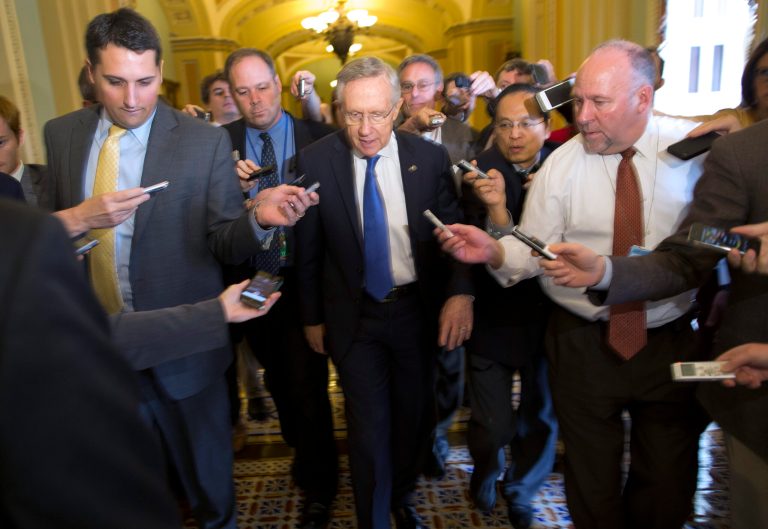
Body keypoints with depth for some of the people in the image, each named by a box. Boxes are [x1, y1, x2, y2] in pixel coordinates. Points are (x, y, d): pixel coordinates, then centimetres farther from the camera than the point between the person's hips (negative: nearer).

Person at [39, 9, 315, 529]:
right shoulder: (62, 134, 0)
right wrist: (77, 218, -19)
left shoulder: (206, 142, -11)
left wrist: (258, 218, -33)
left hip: (180, 347, -3)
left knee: (207, 475, 19)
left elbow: (224, 242, -11)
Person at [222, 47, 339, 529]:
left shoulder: (319, 137, -5)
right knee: (279, 379, 20)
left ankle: (318, 486, 26)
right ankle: (303, 450, 47)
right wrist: (234, 189, -23)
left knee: (308, 384, 3)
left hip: (303, 281, -3)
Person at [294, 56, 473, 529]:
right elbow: (308, 250, -2)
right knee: (369, 428, 7)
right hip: (354, 316, -2)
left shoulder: (430, 158, -6)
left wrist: (459, 293, -16)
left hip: (418, 310, 2)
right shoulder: (315, 161, -9)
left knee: (414, 417, 19)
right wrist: (313, 317, 4)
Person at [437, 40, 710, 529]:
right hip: (583, 343, 0)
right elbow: (535, 251, -9)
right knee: (593, 481, 16)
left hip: (671, 342, 1)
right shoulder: (560, 165, -6)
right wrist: (493, 250, -27)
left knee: (669, 486, 18)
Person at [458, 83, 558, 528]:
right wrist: (496, 208, -36)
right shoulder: (481, 172, -12)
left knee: (542, 418, 18)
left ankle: (521, 491, 47)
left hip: (548, 315, 3)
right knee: (493, 426, 5)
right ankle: (486, 473, 43)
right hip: (494, 318, -2)